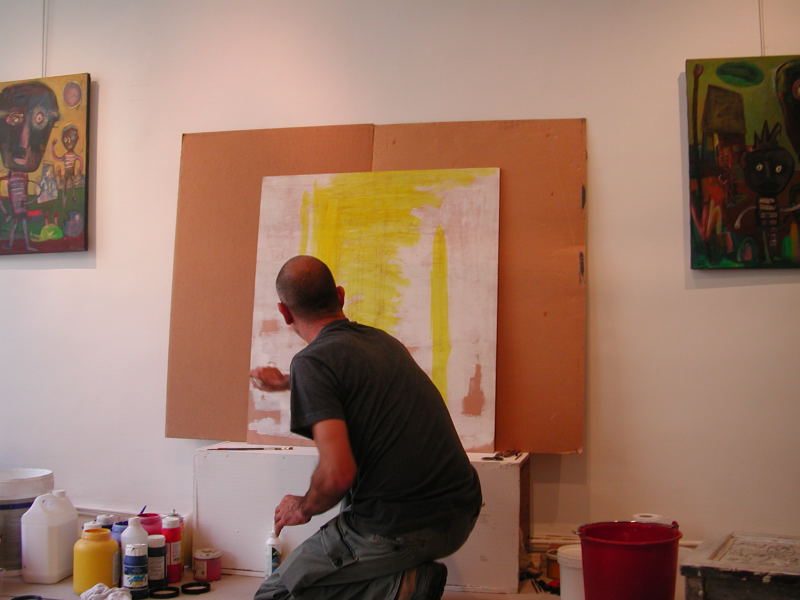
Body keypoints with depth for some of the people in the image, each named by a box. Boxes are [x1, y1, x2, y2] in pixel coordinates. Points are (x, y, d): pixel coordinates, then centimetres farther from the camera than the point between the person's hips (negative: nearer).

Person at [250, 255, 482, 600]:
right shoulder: (382, 340, 12)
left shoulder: (312, 362, -12)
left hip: (397, 527, -8)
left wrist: (303, 508, 0)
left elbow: (337, 474, -22)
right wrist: (285, 383, 52)